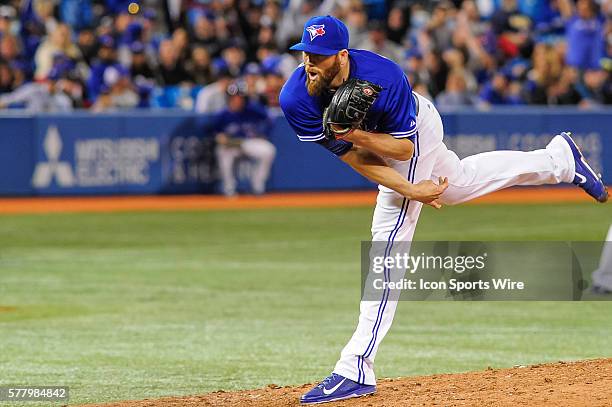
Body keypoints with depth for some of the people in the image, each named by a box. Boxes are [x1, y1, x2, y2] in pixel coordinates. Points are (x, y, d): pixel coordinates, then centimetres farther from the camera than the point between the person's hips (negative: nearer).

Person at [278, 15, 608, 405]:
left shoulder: (384, 77, -41)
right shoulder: (296, 100, -31)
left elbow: (404, 147, -27)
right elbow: (352, 156, -23)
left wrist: (356, 134, -46)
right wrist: (409, 190, -28)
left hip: (412, 131, -6)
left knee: (388, 240, -14)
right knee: (455, 184, 30)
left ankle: (357, 369, -16)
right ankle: (558, 158, 54)